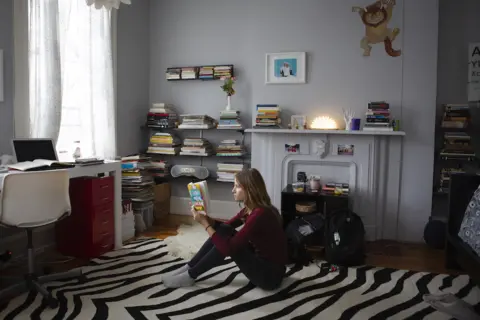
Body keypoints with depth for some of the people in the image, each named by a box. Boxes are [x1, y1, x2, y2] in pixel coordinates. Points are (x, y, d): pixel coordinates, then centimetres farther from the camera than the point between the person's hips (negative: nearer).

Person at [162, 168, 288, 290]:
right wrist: (206, 218, -7)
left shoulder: (260, 214, -27)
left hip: (271, 274, -9)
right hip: (261, 260, 9)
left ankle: (190, 276, -1)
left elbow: (229, 248, -28)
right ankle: (189, 268, 5)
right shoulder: (250, 209, 3)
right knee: (223, 231, -3)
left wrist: (204, 223, -20)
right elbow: (224, 226, 12)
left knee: (226, 241, -18)